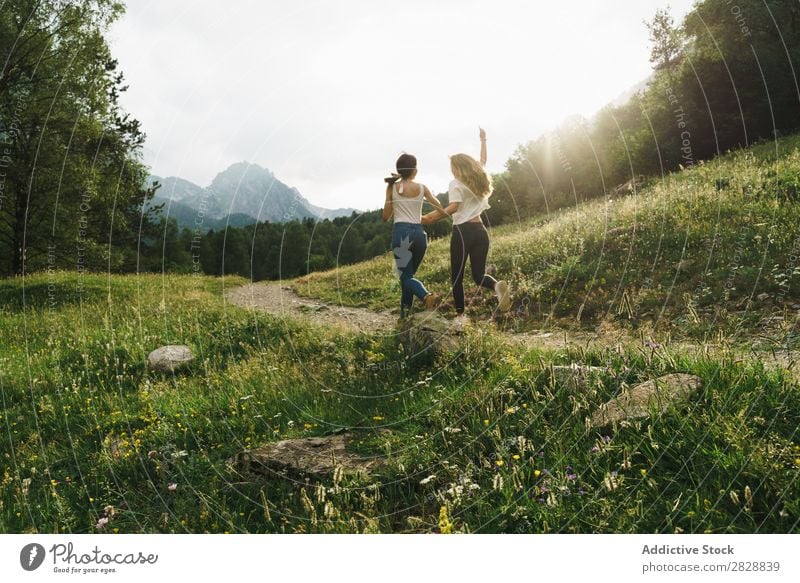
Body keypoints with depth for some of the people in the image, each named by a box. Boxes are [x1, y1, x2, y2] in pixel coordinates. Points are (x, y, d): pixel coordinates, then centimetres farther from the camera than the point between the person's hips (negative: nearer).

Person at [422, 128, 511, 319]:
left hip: (463, 232, -6)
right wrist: (483, 140, 46)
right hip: (480, 231, 6)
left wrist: (430, 218, -31)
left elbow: (453, 207, -23)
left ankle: (460, 314, 6)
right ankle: (497, 285, -24)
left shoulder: (456, 184, -5)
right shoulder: (478, 180, 14)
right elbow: (483, 161, 34)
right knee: (479, 275, 9)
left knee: (457, 276, 6)